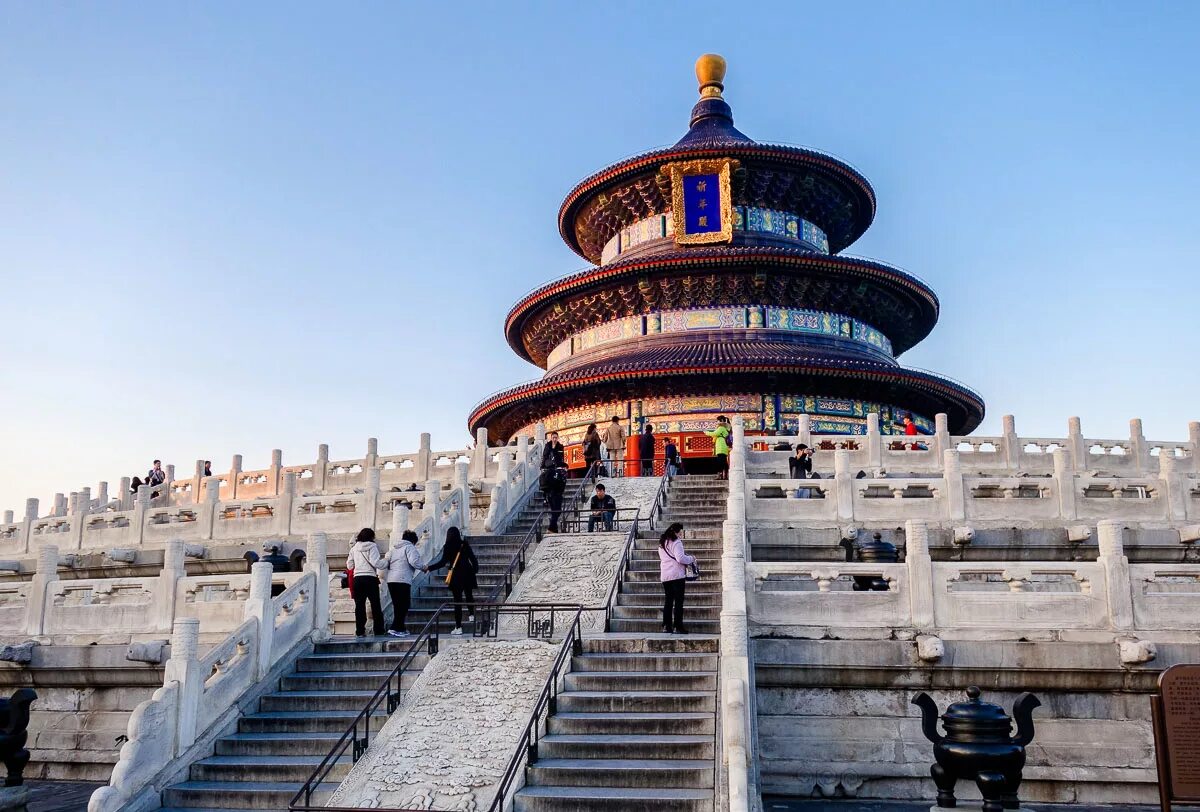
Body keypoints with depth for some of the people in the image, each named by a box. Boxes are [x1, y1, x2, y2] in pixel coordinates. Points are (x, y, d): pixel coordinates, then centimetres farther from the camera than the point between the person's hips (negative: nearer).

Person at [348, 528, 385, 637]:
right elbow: (375, 562, -14)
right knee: (375, 605, 4)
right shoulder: (372, 546, -3)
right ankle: (379, 630, 5)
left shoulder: (354, 548, 10)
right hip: (370, 578, -3)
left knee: (359, 605, 6)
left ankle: (360, 631, 3)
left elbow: (350, 565, 13)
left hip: (357, 578, 4)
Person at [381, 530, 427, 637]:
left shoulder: (393, 548, 21)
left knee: (397, 605, 14)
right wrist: (424, 568, 0)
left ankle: (400, 628, 18)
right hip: (403, 580, -8)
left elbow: (385, 563, 16)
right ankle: (395, 628, -12)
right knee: (404, 605, -4)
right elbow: (414, 561, -14)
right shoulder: (409, 547, 0)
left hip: (391, 580, 8)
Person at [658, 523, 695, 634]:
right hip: (677, 575, -8)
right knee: (678, 601, -4)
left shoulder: (662, 543, 16)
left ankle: (667, 626, 10)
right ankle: (677, 627, -6)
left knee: (668, 600, 12)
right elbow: (680, 558, -20)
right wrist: (691, 558, -4)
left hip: (665, 576, 8)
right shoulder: (676, 542, -10)